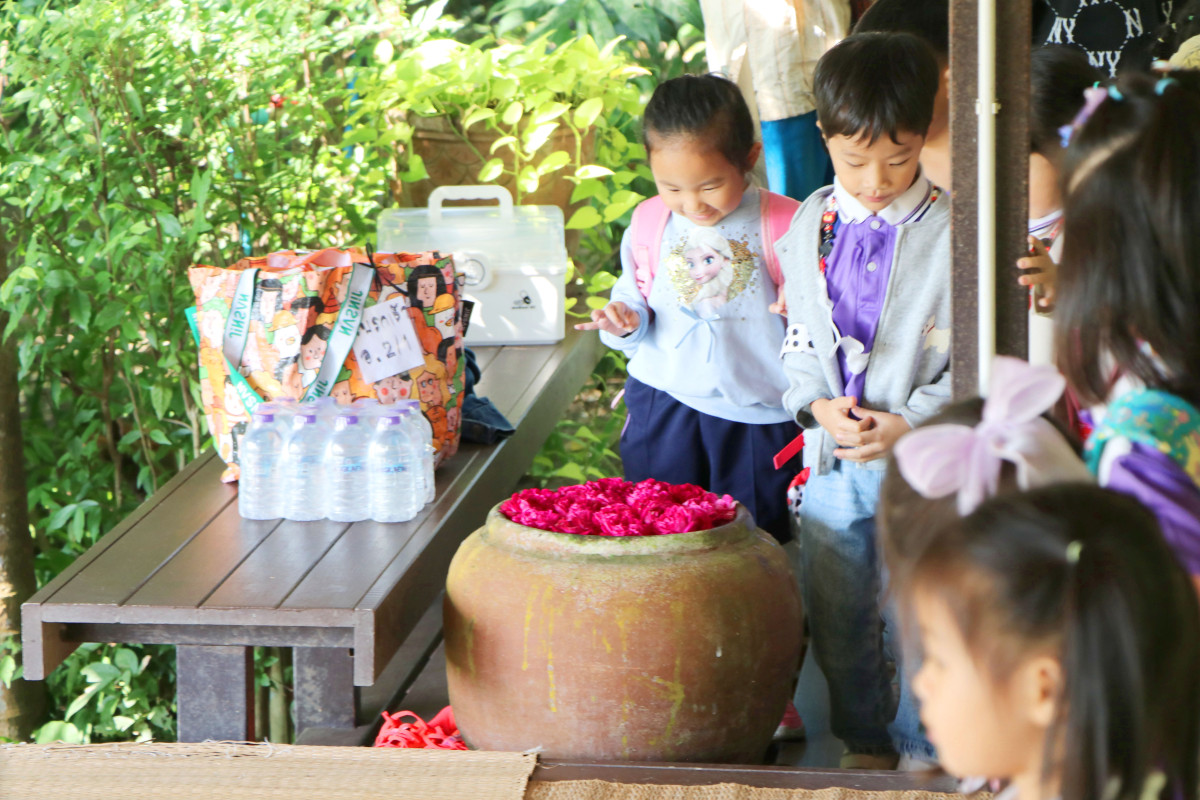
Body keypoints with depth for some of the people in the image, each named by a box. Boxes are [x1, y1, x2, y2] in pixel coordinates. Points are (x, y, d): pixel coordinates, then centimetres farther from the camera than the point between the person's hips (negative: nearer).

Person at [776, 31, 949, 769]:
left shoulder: (954, 231, -11)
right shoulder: (810, 225, 3)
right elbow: (799, 335, 11)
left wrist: (913, 424, -19)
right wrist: (817, 403, -7)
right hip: (832, 459, 5)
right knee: (837, 617, 16)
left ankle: (924, 750, 24)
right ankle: (864, 743, 36)